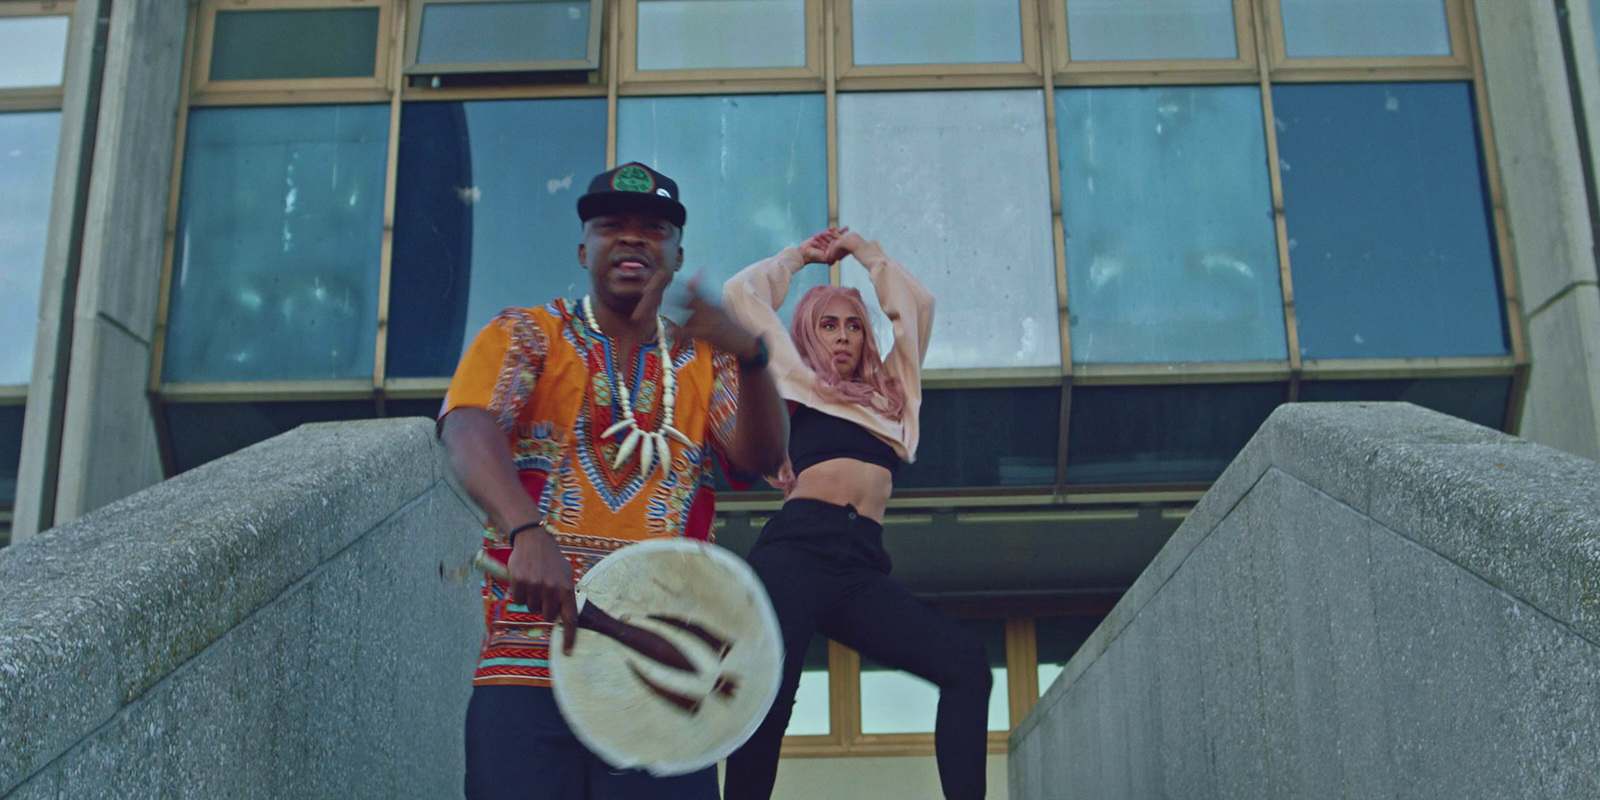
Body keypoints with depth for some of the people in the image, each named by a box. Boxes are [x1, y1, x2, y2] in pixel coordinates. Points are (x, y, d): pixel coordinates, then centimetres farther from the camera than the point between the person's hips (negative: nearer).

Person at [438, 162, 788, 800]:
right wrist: (528, 530, -30)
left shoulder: (706, 360, 14)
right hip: (528, 665, -1)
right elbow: (468, 431, -11)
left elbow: (762, 457, -3)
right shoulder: (524, 336, 8)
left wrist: (749, 356, -23)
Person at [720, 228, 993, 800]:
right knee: (768, 700, -22)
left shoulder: (890, 390, 31)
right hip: (797, 552, -3)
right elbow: (741, 293, 24)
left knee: (966, 662, -19)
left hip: (861, 570, 4)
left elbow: (917, 306, 39)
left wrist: (865, 252, 45)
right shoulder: (798, 385, 21)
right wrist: (802, 256, 39)